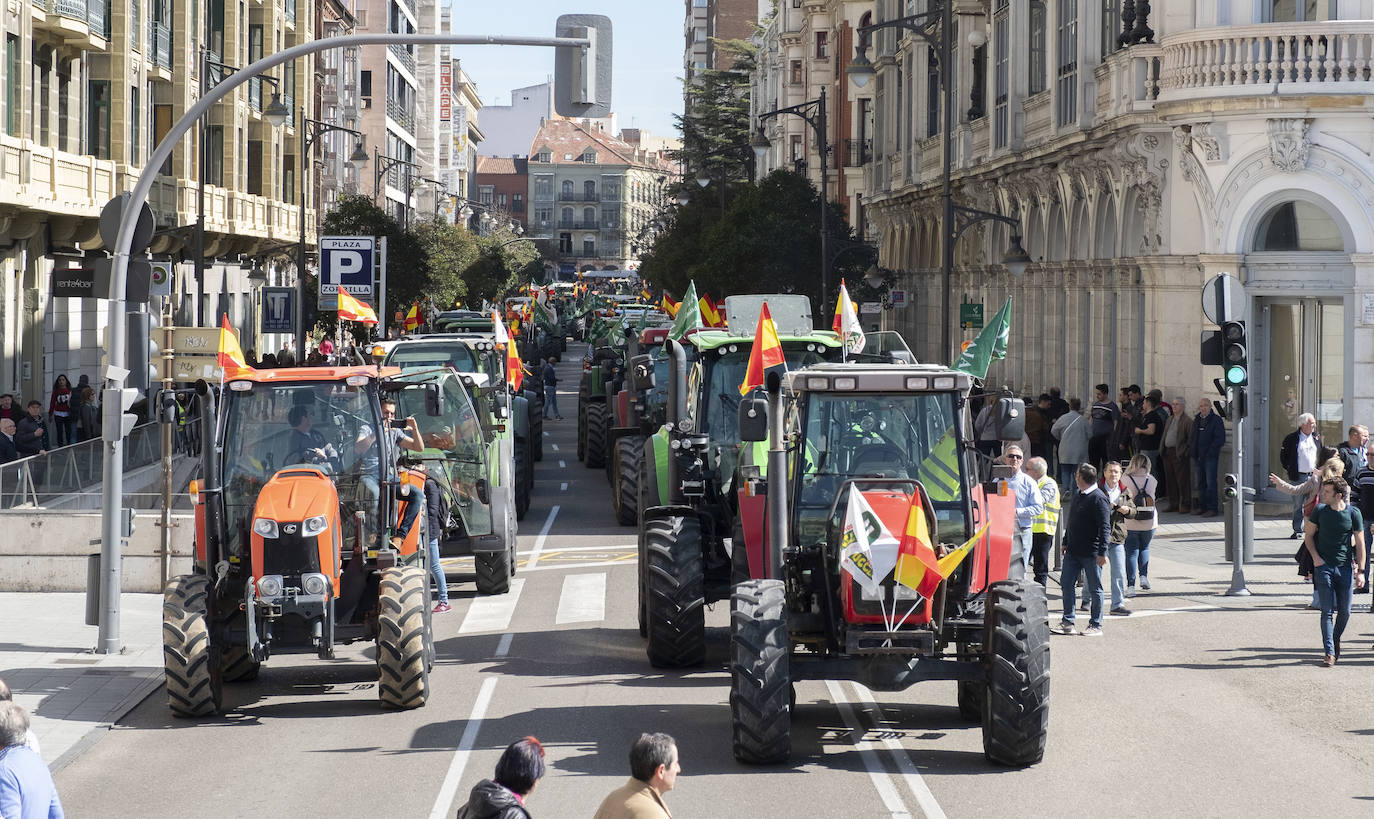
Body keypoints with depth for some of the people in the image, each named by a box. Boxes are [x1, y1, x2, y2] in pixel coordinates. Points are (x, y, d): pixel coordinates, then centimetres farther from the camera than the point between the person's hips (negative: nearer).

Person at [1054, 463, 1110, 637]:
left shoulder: (1099, 499, -14)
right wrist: (1065, 543, 22)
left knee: (1094, 588, 2)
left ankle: (1095, 625, 9)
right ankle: (1067, 622, 14)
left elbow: (1105, 527, -16)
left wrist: (1102, 552, -20)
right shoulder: (1078, 497, 13)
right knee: (1066, 583, 7)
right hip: (1073, 550, 8)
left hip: (1091, 553, -8)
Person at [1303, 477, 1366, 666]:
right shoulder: (1320, 511, -1)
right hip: (1323, 566, 0)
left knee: (1344, 611, 7)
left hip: (1345, 567, 0)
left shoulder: (1354, 514, -4)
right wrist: (1316, 557, -3)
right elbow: (1308, 535, 11)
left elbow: (1360, 544, 1)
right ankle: (1329, 652, -7)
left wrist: (1360, 571, -3)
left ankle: (1336, 639, 34)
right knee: (1327, 611, -7)